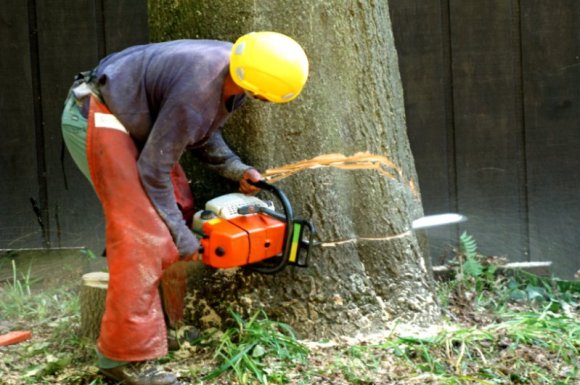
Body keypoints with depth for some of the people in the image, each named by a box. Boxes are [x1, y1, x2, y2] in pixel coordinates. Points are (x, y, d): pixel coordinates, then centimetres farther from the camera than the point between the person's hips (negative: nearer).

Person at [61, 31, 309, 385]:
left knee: (180, 208, 9)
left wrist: (237, 169, -7)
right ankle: (125, 356, -10)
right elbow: (153, 171, -22)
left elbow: (203, 135, 8)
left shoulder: (235, 70, -7)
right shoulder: (196, 95, -33)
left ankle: (166, 324, 19)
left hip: (132, 119, 10)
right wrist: (182, 238, -13)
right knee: (144, 233, -16)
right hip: (97, 117, -10)